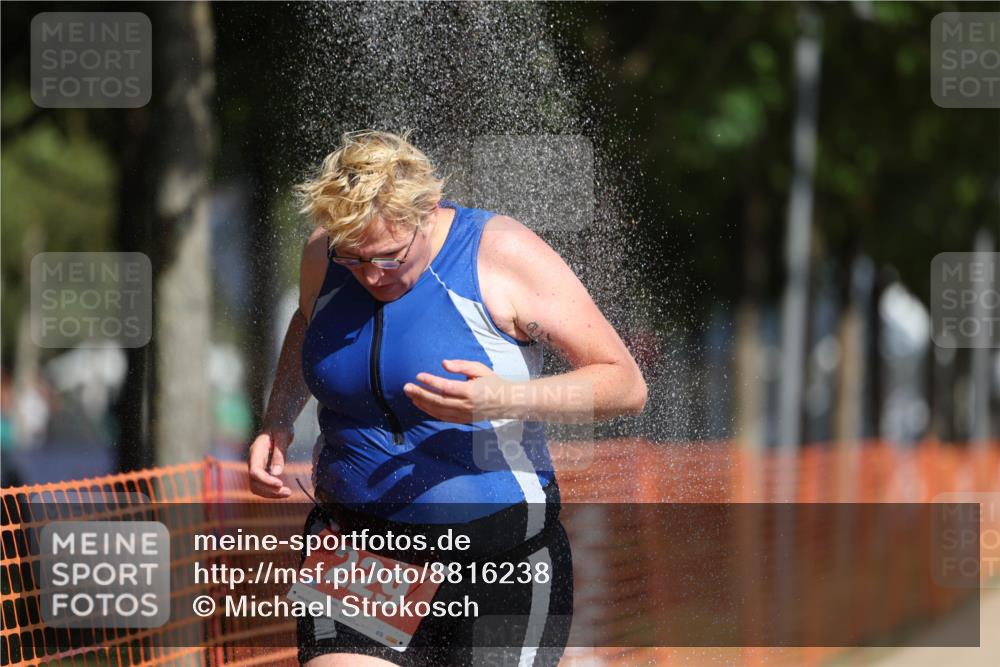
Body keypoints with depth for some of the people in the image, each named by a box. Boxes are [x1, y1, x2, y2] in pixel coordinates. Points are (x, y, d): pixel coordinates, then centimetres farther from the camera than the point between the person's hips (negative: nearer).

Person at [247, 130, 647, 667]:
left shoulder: (501, 255, -14)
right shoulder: (324, 256, 1)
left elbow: (627, 386, -13)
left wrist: (509, 400, -29)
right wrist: (277, 422, 10)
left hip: (499, 559, -3)